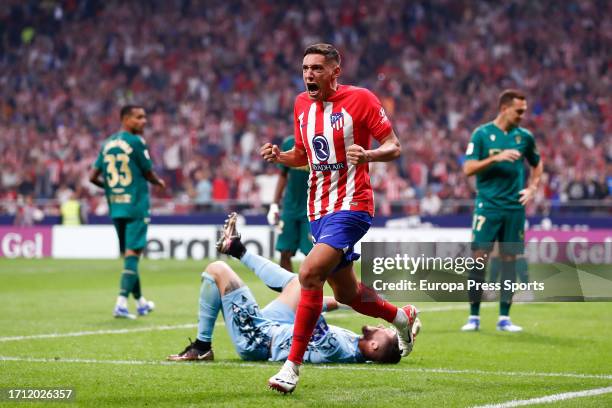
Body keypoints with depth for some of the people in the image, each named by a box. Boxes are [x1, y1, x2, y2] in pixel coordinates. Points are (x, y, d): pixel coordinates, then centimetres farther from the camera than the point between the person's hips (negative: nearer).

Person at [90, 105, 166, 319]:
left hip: (115, 207, 7)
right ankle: (121, 303, -19)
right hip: (136, 207, -7)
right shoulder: (136, 142, -10)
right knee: (132, 254, -8)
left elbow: (93, 177, 7)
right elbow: (148, 174, -5)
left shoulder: (107, 144, 9)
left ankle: (140, 302, 27)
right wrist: (160, 182, 17)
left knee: (128, 255, 15)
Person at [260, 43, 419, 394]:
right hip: (318, 210, 8)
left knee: (310, 273, -24)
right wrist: (281, 156, 0)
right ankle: (403, 317, 43)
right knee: (346, 293, 14)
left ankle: (293, 365, -19)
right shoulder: (302, 104, 9)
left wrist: (367, 155, -28)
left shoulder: (360, 99, -9)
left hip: (351, 205, -7)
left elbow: (394, 147, -7)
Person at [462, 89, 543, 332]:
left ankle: (504, 318, 7)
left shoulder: (524, 137, 8)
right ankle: (474, 317, 0)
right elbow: (468, 168, -7)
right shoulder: (482, 134, -2)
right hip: (487, 205, -3)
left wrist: (531, 189, 9)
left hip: (514, 208, 3)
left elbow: (537, 165, 24)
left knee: (509, 258, 2)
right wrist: (496, 158, -18)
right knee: (479, 257, -7)